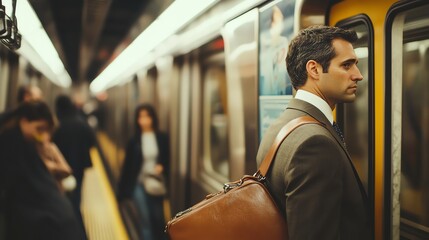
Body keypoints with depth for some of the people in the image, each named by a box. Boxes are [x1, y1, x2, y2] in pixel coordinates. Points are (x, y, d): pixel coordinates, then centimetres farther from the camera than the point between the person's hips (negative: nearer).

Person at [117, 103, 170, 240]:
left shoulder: (162, 138, -2)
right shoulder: (134, 140, -2)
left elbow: (167, 159, 5)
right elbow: (127, 164, 0)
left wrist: (162, 167, -18)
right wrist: (122, 189, 0)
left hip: (156, 183, 1)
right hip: (140, 183, -1)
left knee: (158, 217, 10)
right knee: (146, 219, 0)